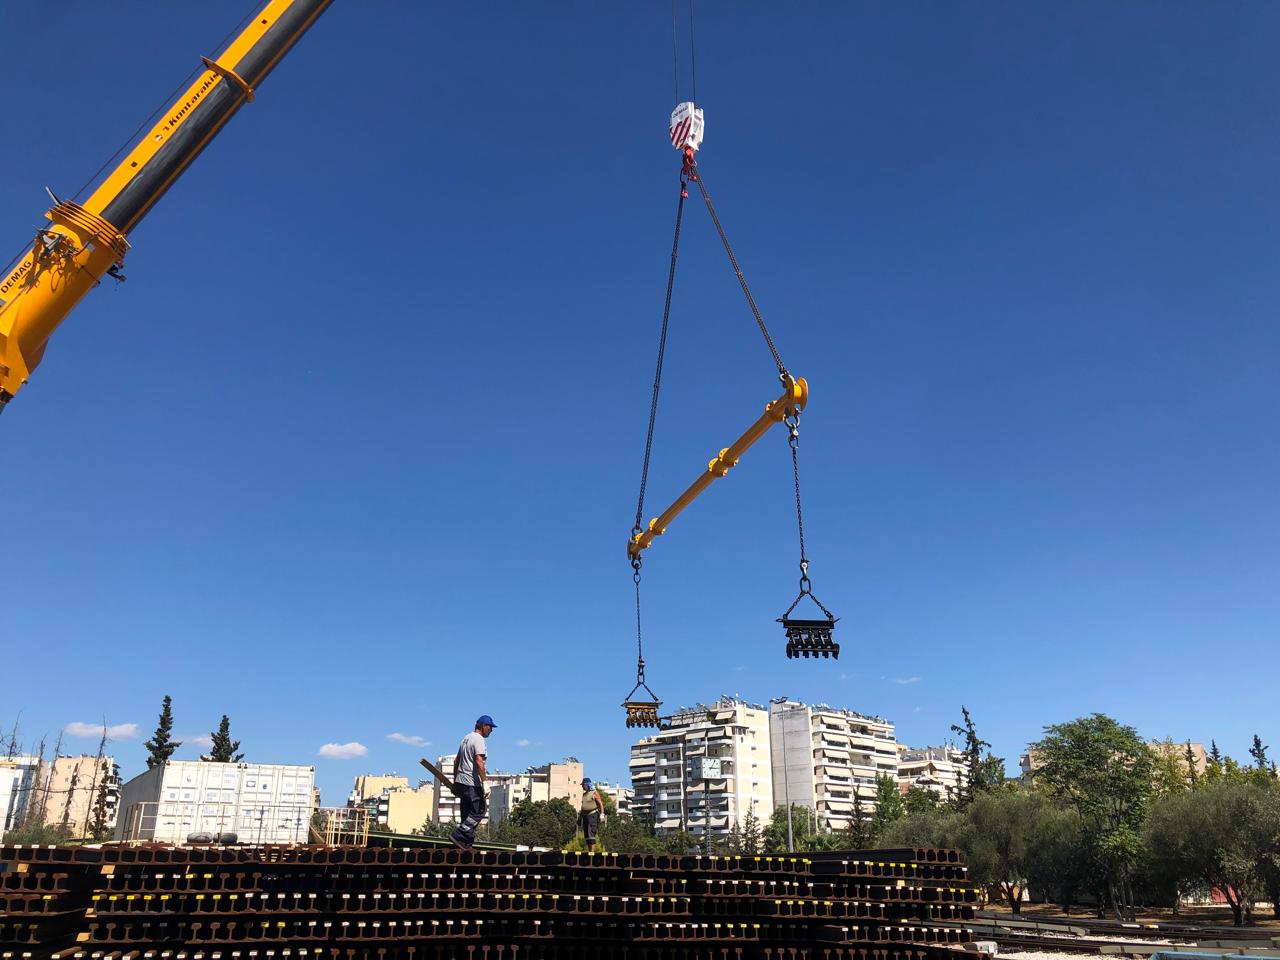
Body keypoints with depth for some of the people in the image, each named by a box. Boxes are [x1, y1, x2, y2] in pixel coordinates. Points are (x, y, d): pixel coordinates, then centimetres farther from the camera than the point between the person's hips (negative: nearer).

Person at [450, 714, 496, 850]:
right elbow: (479, 761, -22)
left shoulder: (466, 738, 20)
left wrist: (455, 782, 27)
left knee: (467, 813, 13)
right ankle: (458, 835, -13)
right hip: (472, 783, -10)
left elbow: (456, 761, 24)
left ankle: (466, 842, 13)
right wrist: (484, 782, -23)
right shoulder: (478, 739, -10)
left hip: (460, 781, 10)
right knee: (478, 812, -6)